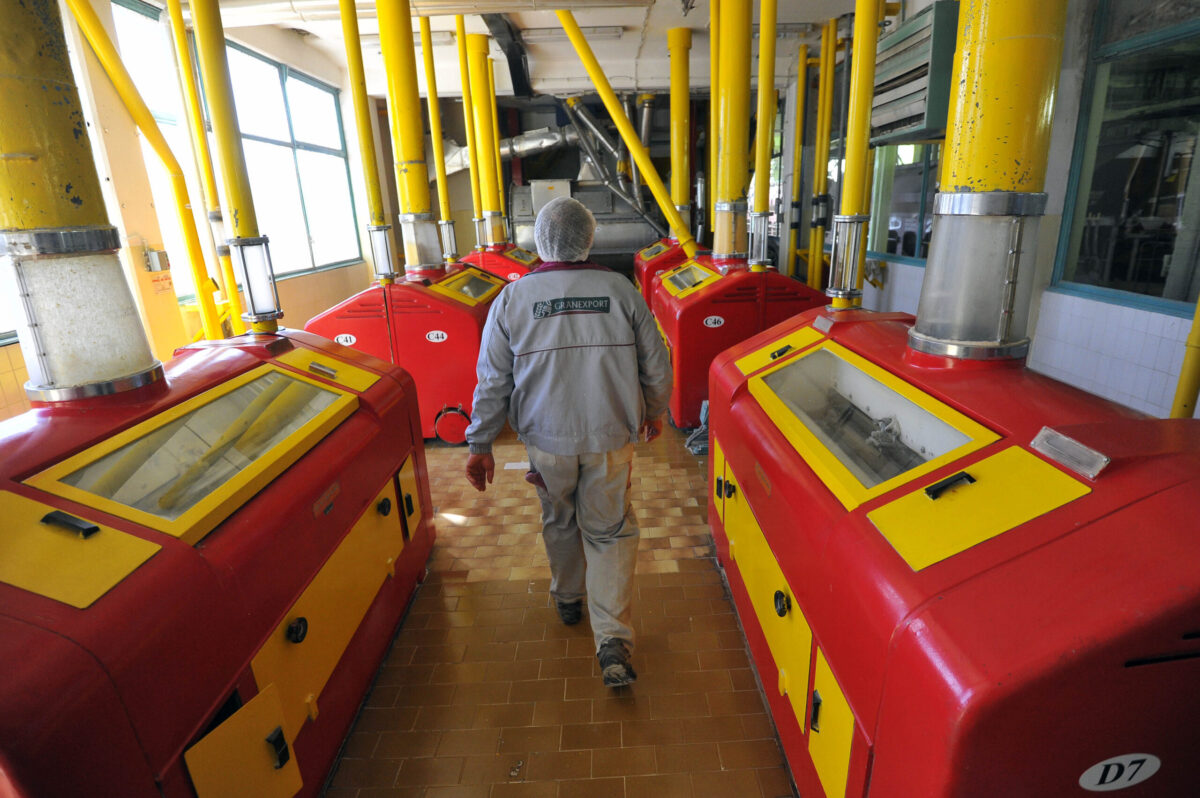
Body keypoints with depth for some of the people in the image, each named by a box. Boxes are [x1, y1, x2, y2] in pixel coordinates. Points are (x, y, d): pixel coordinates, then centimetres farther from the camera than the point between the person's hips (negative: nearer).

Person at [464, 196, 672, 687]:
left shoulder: (511, 298, -6)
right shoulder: (621, 291, -5)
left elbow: (493, 382, -4)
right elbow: (656, 367, 1)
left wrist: (480, 445, 5)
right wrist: (654, 412, 18)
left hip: (547, 440, 1)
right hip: (611, 438, 0)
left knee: (559, 521, 23)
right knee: (610, 530, 12)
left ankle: (567, 599, 46)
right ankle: (613, 640, 7)